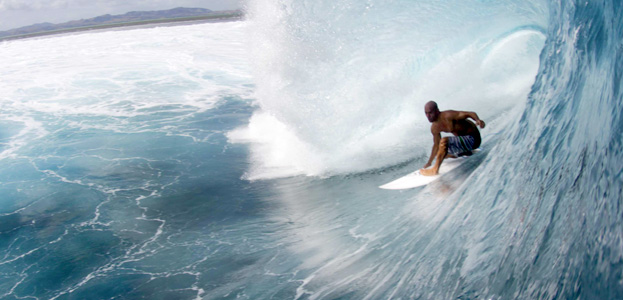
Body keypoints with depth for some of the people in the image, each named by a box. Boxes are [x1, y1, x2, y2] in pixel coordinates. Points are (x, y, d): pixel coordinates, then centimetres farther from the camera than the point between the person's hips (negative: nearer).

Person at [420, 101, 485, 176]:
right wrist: (429, 162, 18)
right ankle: (467, 152, 32)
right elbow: (436, 145, 13)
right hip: (464, 139, 9)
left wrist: (478, 120, -54)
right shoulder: (434, 128, 0)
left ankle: (435, 170, -24)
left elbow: (470, 113, -31)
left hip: (472, 139, -9)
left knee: (444, 141, -31)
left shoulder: (448, 116, -25)